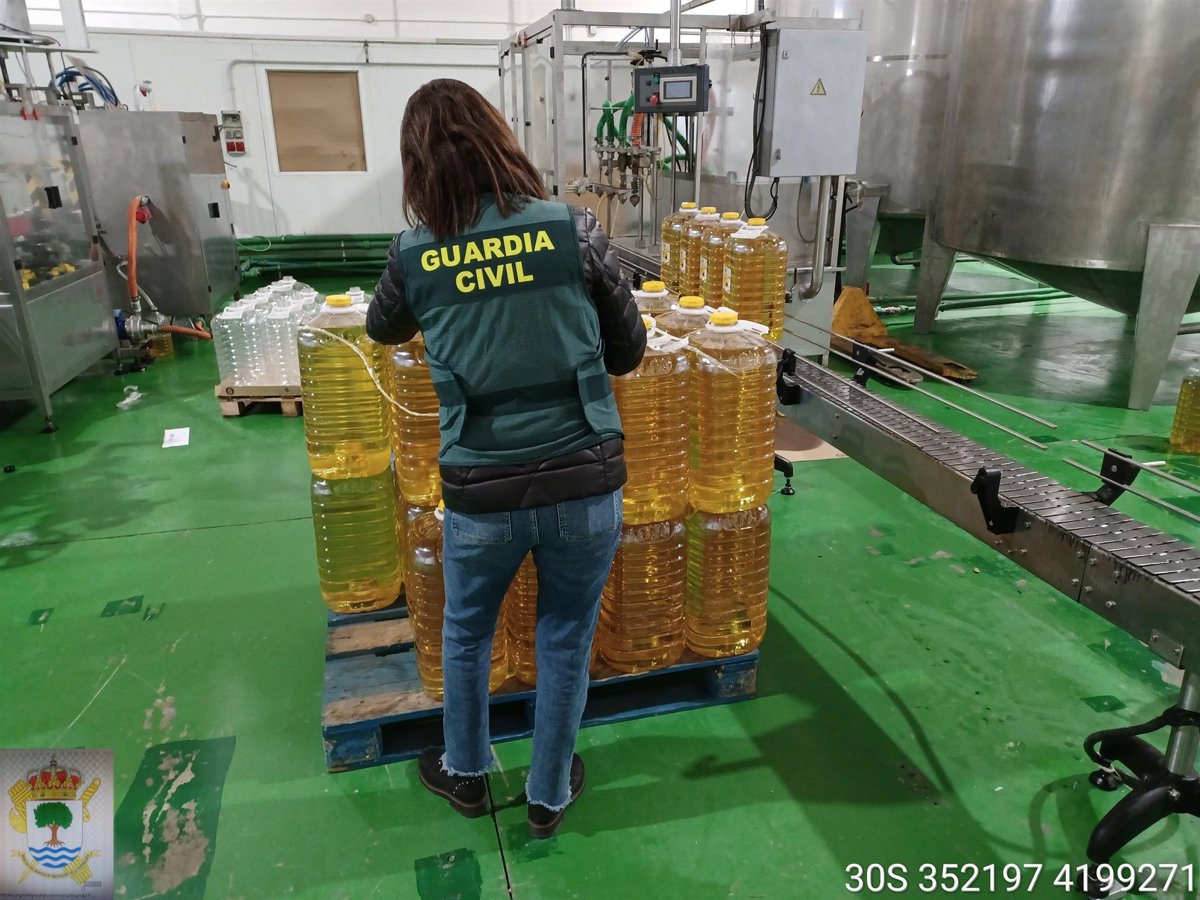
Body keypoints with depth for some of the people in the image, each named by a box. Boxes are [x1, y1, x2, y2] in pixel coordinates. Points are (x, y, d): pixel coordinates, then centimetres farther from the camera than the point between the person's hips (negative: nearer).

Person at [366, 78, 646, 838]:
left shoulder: (414, 255, -3)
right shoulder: (574, 228, -7)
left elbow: (383, 331, 19)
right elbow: (630, 351, 3)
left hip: (482, 491, 1)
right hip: (587, 482, 0)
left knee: (466, 633, 27)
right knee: (566, 641, 21)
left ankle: (466, 773, 49)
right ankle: (550, 794, 41)